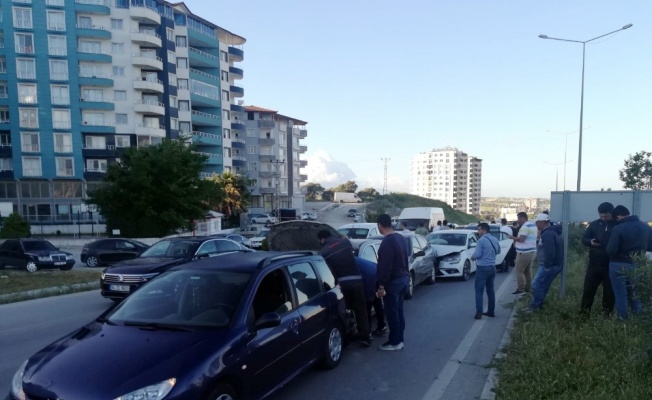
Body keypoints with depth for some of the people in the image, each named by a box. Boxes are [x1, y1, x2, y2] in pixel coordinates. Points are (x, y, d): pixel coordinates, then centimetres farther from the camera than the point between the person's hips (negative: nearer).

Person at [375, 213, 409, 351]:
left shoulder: (387, 242, -21)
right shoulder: (400, 237, 9)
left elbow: (385, 266, -23)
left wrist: (381, 286, -19)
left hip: (393, 281, -9)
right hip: (403, 278, 10)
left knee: (392, 313, 1)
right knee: (398, 311, 16)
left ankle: (394, 342, 10)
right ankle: (399, 340, 24)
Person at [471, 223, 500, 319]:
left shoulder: (482, 240, -16)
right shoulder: (495, 240, 10)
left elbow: (477, 254, -19)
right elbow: (498, 251, 24)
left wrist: (472, 257, 0)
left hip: (483, 268, -8)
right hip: (492, 267, 8)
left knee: (479, 291, -4)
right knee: (490, 290, 14)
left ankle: (479, 312, -9)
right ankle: (491, 311, 19)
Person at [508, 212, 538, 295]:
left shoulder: (525, 226, -17)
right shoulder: (533, 225, 16)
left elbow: (521, 239, -23)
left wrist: (513, 237, -7)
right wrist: (516, 240, 19)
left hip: (524, 252, -10)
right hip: (532, 251, 10)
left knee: (519, 271, -5)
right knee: (528, 270, 15)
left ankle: (521, 289, -6)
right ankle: (528, 288, 20)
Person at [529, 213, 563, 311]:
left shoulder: (547, 234, -18)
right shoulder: (553, 231, 16)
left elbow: (549, 252, -27)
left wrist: (546, 264, -20)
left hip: (550, 265, -11)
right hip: (556, 263, 11)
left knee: (536, 284, -6)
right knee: (542, 285, 17)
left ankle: (536, 305, 2)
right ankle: (538, 304, 25)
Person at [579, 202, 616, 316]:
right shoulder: (594, 224, 5)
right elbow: (584, 239, 8)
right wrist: (590, 241, -14)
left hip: (611, 265, -3)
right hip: (594, 264, 3)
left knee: (609, 291, 8)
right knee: (588, 288, 7)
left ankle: (607, 312, 21)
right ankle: (584, 311, 17)